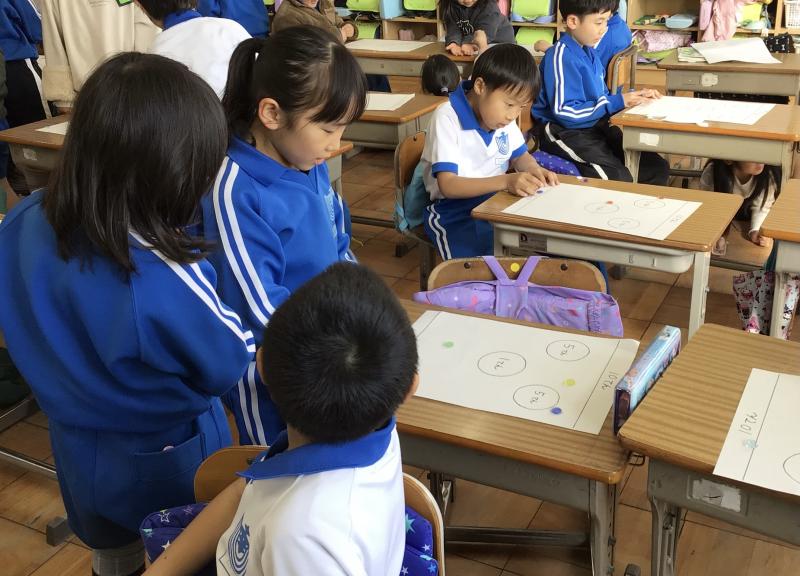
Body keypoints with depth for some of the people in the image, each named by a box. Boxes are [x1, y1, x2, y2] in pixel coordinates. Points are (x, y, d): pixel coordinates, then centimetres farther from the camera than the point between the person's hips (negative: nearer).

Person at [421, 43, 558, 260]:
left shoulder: (501, 114, 3)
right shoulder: (448, 118, -18)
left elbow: (519, 156, 18)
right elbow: (448, 186, -25)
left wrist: (533, 169, -7)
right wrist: (506, 181, -35)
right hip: (454, 210, -6)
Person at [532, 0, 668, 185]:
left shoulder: (589, 52, 12)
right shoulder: (561, 57, -17)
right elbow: (566, 114, -22)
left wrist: (633, 96, 4)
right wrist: (617, 102, -18)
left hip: (594, 127, 9)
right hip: (565, 132, -9)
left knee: (657, 168, 3)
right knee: (619, 180, -27)